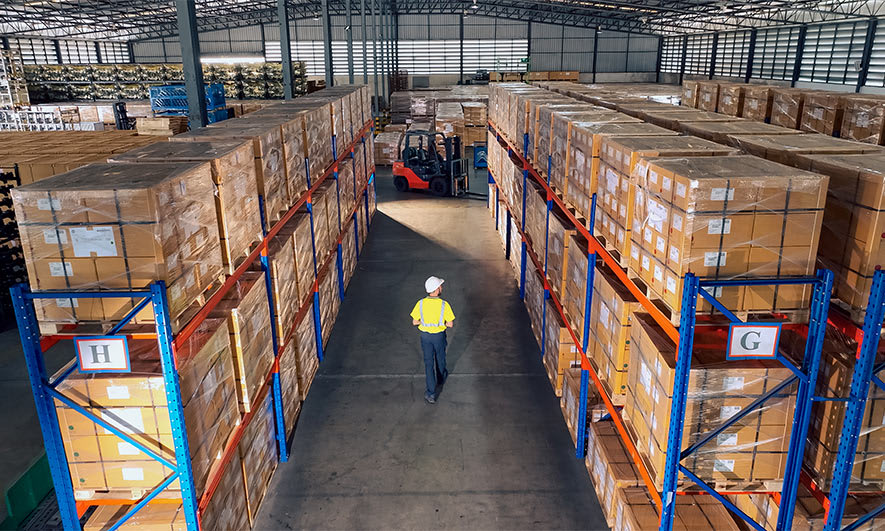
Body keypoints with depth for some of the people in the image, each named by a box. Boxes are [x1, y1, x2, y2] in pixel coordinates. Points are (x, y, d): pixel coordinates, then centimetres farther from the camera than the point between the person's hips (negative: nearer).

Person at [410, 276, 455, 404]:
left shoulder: (420, 304, -16)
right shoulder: (444, 305, -21)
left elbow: (415, 322, -8)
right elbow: (450, 324, -16)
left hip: (425, 335, 1)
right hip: (439, 335, -1)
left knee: (428, 363, 9)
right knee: (440, 358, 26)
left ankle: (431, 393, 5)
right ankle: (441, 378, 53)